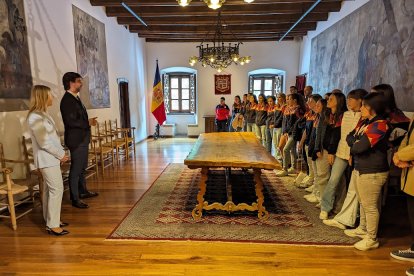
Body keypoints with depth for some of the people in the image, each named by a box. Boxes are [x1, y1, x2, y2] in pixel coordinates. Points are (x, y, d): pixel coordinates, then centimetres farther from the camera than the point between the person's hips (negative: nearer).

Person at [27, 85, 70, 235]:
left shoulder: (42, 114, 13)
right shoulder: (35, 117, -18)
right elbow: (44, 142, -21)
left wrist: (60, 152, 6)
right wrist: (61, 154, -13)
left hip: (50, 158, 10)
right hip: (47, 159, -10)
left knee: (49, 189, 14)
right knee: (57, 189, -7)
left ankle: (50, 220, 25)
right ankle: (53, 225, 2)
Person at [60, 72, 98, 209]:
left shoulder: (75, 98, 13)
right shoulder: (67, 100, -17)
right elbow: (70, 121, -24)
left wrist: (88, 121, 2)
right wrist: (88, 123, -15)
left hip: (82, 138, 10)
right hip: (76, 140, -10)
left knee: (82, 167, 20)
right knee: (76, 169, -1)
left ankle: (83, 191, 34)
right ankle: (75, 199, 9)